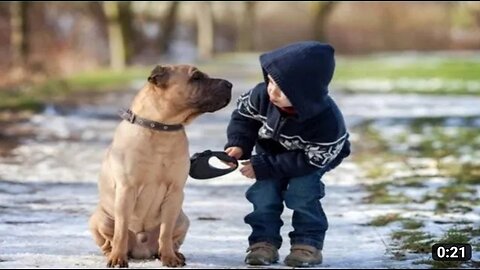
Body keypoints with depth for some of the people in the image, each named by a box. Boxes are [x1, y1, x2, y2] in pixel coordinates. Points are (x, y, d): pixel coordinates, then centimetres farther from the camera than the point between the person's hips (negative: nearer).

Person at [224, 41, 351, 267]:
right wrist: (238, 144, -29)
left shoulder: (327, 121, -42)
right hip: (272, 150, 4)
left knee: (301, 190, -24)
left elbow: (310, 160, -33)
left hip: (313, 157, -4)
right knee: (264, 189, -15)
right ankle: (264, 241, -4)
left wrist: (264, 167, -35)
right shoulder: (262, 95, -33)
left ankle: (308, 243, -10)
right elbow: (244, 115, -11)